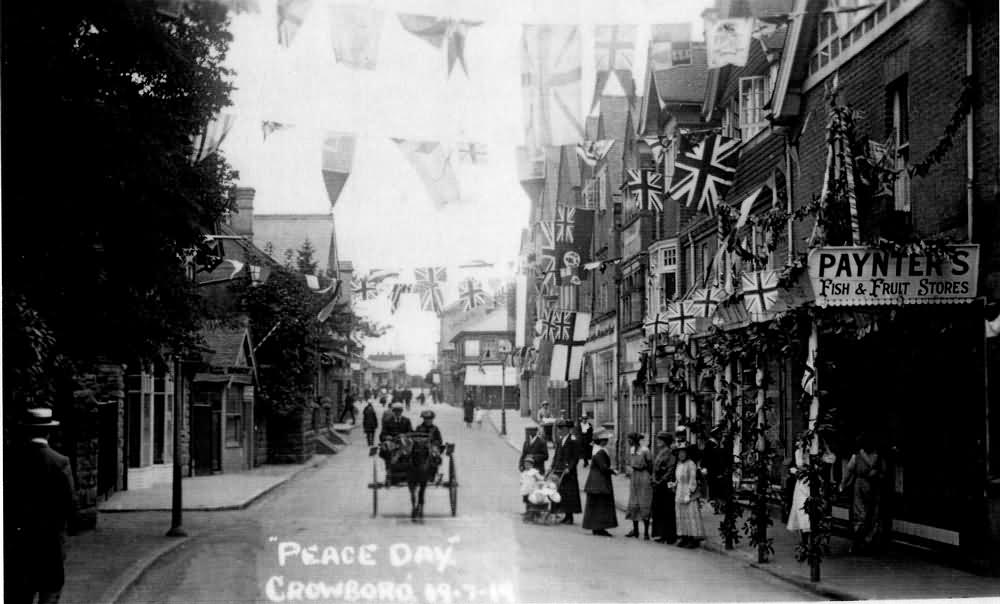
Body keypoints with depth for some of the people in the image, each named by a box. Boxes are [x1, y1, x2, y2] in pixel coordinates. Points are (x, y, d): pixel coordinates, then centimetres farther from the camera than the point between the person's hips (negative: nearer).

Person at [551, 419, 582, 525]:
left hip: (568, 472, -7)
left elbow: (576, 457, -12)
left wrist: (569, 468, -18)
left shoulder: (573, 440, -9)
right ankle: (567, 516, 15)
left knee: (568, 494, -4)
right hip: (558, 471, 7)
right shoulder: (559, 439, 13)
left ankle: (570, 517, 2)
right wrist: (553, 467, 11)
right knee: (560, 492, 7)